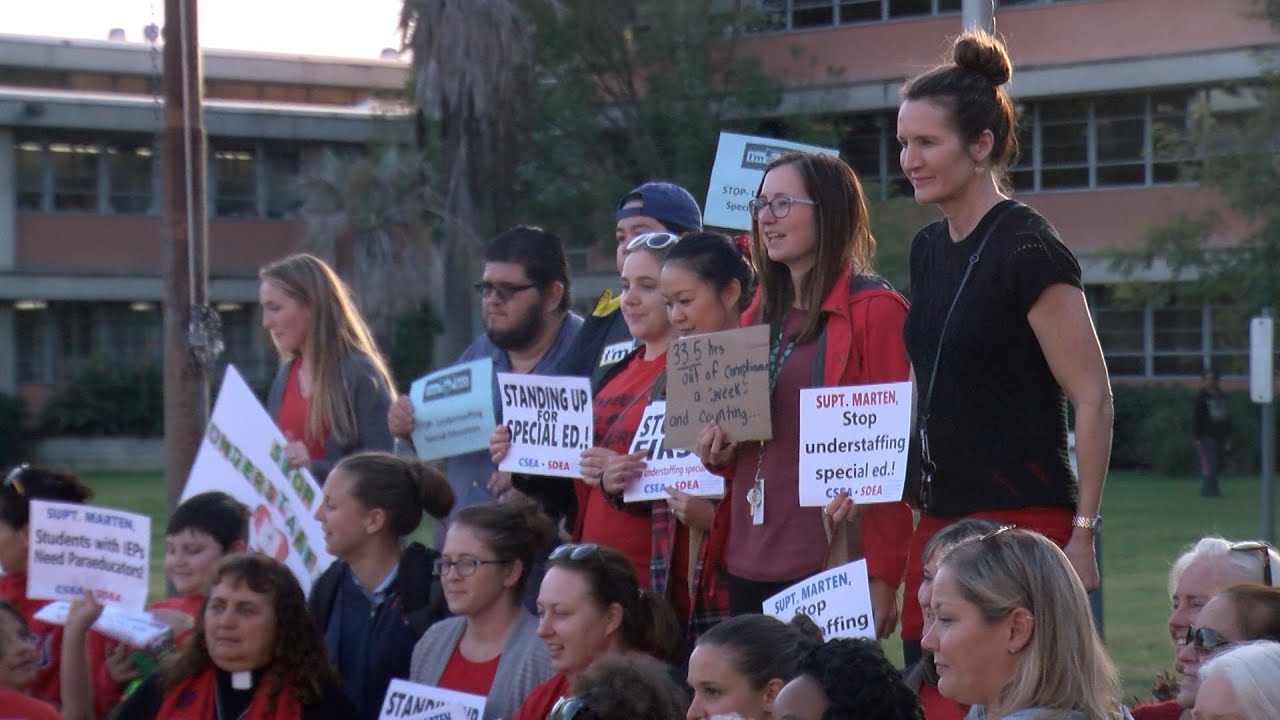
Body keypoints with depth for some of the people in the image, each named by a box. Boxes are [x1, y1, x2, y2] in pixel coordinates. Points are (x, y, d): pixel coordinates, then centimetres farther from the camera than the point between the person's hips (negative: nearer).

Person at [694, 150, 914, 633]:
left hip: (830, 562, -7)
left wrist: (882, 574, -15)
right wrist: (717, 452, 3)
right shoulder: (761, 315, 17)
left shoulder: (874, 310, -6)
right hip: (750, 564, 7)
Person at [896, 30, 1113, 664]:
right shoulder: (928, 249, 13)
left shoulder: (1026, 250, -12)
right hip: (941, 521, 8)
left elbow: (1092, 399, -12)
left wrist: (1082, 533, -14)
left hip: (1025, 525, -8)